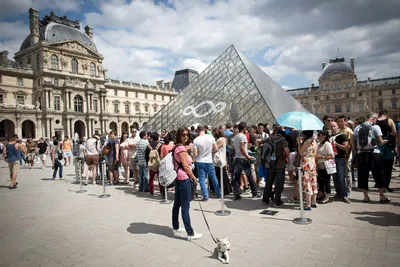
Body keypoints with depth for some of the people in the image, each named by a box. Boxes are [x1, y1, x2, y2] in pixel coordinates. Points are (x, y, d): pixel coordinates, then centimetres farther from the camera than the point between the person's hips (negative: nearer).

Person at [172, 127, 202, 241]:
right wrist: (194, 178, -9)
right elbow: (185, 166, -17)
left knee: (177, 204, 16)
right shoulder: (181, 148, -15)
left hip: (179, 179, 10)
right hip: (184, 179, -10)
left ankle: (175, 228, 27)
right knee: (185, 207, -7)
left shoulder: (177, 147, 15)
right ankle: (190, 233, -2)